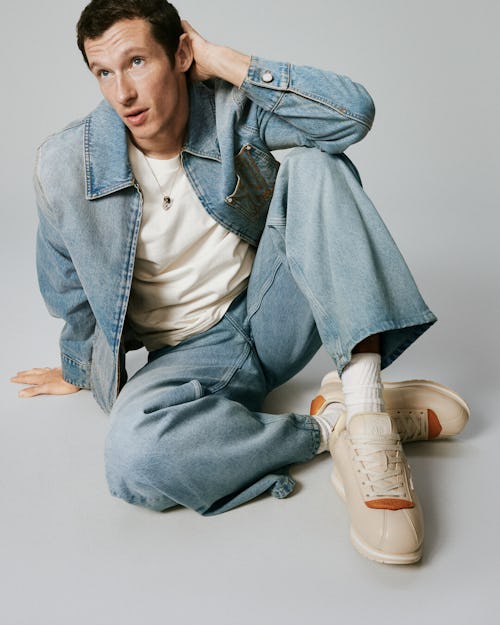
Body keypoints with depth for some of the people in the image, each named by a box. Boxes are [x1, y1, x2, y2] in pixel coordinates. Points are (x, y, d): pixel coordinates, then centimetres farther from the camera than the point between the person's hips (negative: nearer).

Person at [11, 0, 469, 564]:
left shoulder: (231, 109, -10)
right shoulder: (66, 166, -11)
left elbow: (353, 113, -27)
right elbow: (69, 291, 6)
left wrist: (220, 61, -20)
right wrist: (79, 371, 20)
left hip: (271, 315, 2)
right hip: (187, 355, -1)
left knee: (314, 163, -23)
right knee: (133, 460, -34)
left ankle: (364, 403, -34)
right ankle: (329, 426, -18)